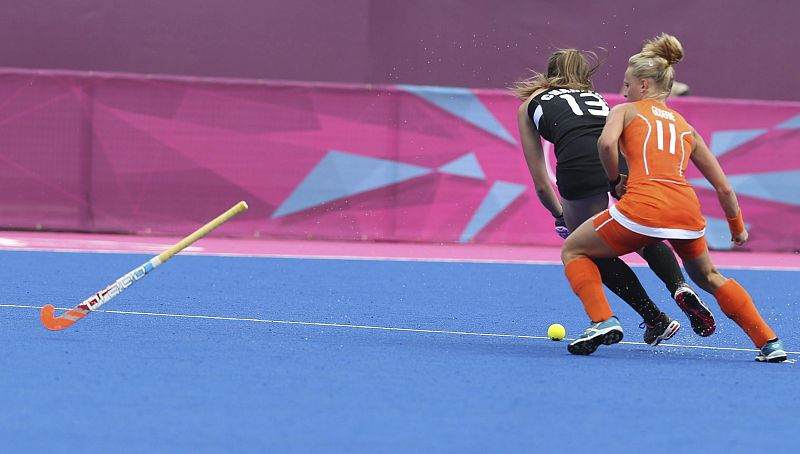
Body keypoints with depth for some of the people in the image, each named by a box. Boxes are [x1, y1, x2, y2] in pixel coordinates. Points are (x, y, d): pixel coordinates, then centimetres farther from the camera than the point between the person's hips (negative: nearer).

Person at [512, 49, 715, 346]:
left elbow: (541, 184, 27)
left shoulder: (530, 105, 31)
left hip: (579, 164, -3)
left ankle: (656, 320, 15)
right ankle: (679, 286, -2)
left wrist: (560, 215, 41)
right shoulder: (596, 98, 38)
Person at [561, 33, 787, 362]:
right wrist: (737, 227, 41)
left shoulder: (626, 111, 15)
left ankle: (602, 321, -3)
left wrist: (615, 180, 8)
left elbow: (607, 143, -9)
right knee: (709, 277, 31)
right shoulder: (686, 127, 27)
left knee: (573, 251, 18)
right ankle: (769, 344, 21)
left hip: (644, 204, -5)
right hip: (688, 210, 5)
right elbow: (724, 188, 27)